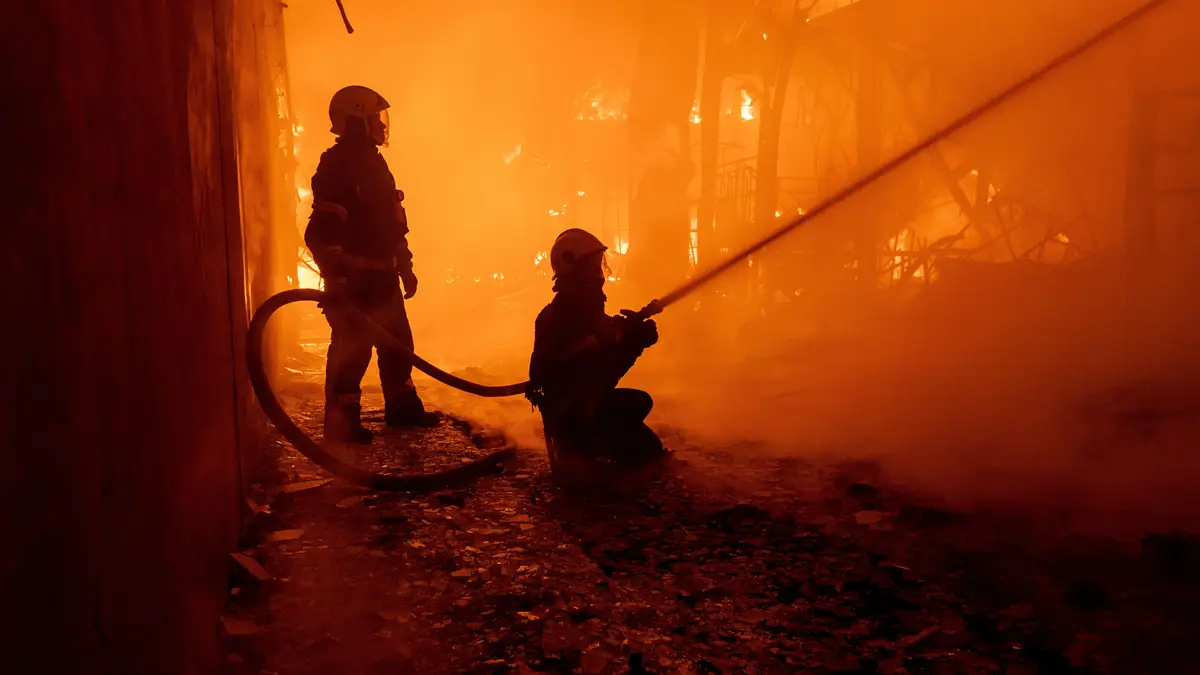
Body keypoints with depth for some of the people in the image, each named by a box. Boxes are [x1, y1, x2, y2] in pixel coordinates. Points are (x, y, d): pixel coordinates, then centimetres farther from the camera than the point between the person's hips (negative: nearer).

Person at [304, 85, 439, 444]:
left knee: (398, 344, 15)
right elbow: (321, 230, -20)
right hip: (352, 279, -9)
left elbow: (392, 222, 21)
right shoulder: (336, 165, -14)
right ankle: (342, 423, 8)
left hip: (381, 276, 9)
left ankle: (402, 408, 29)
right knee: (353, 348, -4)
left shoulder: (373, 162, 15)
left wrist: (405, 266, 22)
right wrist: (335, 278, -25)